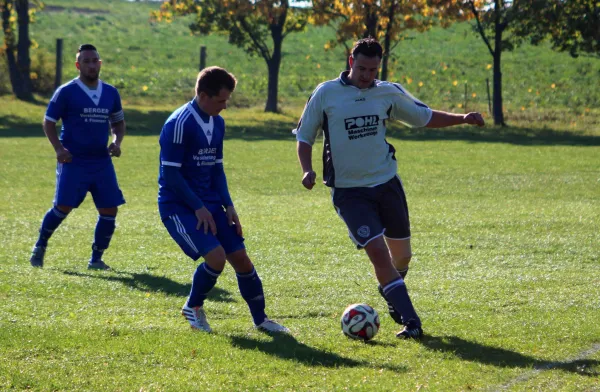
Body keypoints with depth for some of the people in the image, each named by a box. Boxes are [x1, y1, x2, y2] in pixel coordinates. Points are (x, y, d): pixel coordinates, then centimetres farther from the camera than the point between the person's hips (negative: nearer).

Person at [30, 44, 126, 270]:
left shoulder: (111, 93, 9)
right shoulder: (66, 92, -4)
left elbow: (118, 122, 22)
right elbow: (48, 122, 0)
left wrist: (117, 142, 2)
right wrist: (58, 148, -14)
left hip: (102, 162, 4)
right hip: (73, 161, -4)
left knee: (109, 210, -2)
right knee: (63, 207, -11)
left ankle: (96, 260, 11)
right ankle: (40, 246, 13)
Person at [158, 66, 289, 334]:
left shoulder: (217, 123, 8)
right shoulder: (180, 123, -19)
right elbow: (170, 174, -19)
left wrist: (228, 206, 5)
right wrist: (199, 208, -17)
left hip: (208, 203, 8)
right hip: (178, 206, -8)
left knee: (240, 257, 3)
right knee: (216, 256, -21)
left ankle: (260, 319, 18)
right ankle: (193, 307, 5)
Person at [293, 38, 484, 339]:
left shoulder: (389, 93, 4)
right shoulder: (325, 94, -4)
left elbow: (425, 117, 17)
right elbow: (304, 136, 4)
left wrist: (462, 119, 3)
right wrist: (307, 170, -12)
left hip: (387, 182, 4)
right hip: (348, 190, -4)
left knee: (401, 256, 9)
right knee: (378, 251, -18)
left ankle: (391, 292, 44)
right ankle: (410, 322, -16)